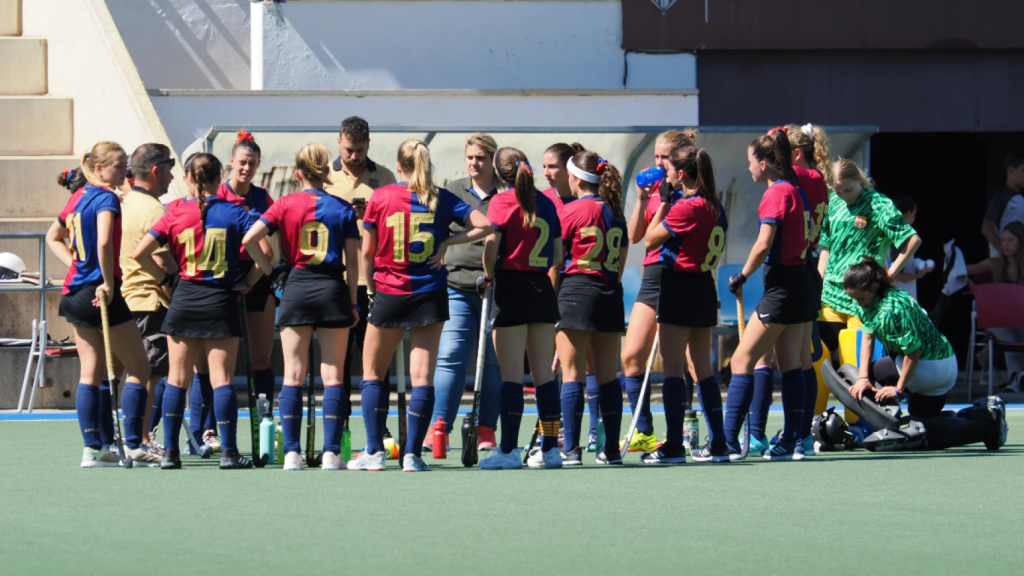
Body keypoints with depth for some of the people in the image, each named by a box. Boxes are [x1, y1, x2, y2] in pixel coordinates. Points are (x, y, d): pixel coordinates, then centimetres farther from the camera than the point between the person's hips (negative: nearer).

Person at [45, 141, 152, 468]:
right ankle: (133, 446, -2)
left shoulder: (78, 197, 13)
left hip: (73, 292, 8)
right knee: (138, 367, 1)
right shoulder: (106, 198, -13)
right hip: (99, 293, -8)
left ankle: (94, 448, 6)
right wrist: (108, 282, -18)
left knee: (91, 372, 9)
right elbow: (103, 243, -28)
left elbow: (53, 237, 26)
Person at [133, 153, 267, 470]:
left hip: (184, 300, 1)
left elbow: (140, 253, -5)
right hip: (221, 301, -1)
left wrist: (165, 277, 7)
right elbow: (264, 251, -11)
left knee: (177, 379, 7)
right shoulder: (234, 213, -4)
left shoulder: (176, 214, -1)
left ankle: (170, 451, 5)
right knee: (221, 379, 0)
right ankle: (228, 452, -4)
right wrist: (247, 282, 0)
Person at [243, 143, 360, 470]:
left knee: (293, 375, 5)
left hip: (296, 288, 0)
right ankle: (331, 453, -3)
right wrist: (352, 302, 8)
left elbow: (249, 240, -9)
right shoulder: (342, 209, 2)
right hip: (332, 289, 0)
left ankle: (292, 453, -1)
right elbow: (352, 262, 0)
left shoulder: (285, 205, 1)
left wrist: (270, 272, 3)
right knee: (332, 375, 2)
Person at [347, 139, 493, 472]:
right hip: (430, 295, 1)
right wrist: (447, 243, -1)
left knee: (372, 373, 13)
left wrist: (371, 289, 12)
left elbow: (367, 252, -1)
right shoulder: (442, 199, 0)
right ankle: (412, 455, -4)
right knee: (422, 376, 2)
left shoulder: (380, 198, -4)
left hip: (389, 293, -1)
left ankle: (374, 452, 5)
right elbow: (485, 226, -8)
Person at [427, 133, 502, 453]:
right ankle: (439, 427, -12)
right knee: (450, 357, -9)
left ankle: (486, 430, 9)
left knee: (493, 363, 3)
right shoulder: (453, 192, 11)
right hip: (457, 288, 1)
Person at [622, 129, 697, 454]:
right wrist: (642, 198, 0)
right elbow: (635, 236, 8)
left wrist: (666, 197, -16)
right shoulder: (655, 189, 14)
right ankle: (643, 433, 10)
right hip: (652, 277, 8)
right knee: (631, 357, 3)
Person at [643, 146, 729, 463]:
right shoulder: (714, 207, 7)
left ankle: (673, 446, -7)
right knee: (702, 368, 13)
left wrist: (664, 201, -1)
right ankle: (718, 444, 13)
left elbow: (651, 239, -9)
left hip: (679, 288, -8)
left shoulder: (684, 207, -16)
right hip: (705, 287, 8)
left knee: (673, 368, -5)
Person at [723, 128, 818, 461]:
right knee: (790, 364, 11)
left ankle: (728, 442, -11)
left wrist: (742, 277, -6)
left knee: (742, 360, -7)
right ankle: (792, 442, 9)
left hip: (782, 283, -9)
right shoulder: (796, 190, 12)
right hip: (802, 280, 9)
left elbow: (763, 245, -20)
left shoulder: (776, 193, -14)